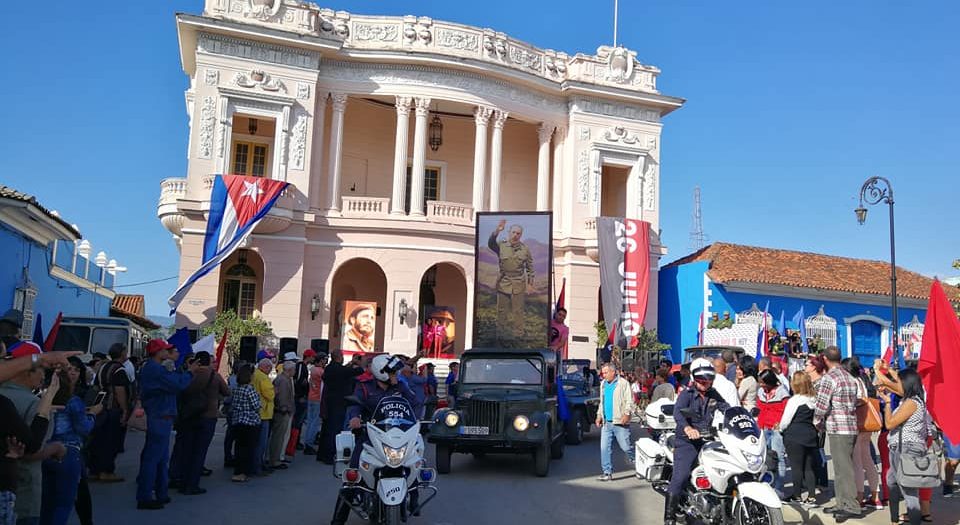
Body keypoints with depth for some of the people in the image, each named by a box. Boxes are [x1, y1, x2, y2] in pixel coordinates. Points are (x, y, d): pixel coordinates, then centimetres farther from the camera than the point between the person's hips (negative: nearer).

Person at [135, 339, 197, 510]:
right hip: (160, 419, -11)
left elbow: (172, 381, 14)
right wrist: (190, 372, -8)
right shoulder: (155, 369, -18)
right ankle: (144, 498, 0)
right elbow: (178, 385, -22)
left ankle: (161, 494, 25)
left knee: (161, 458, 17)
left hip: (158, 418, 11)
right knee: (153, 458, -5)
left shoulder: (151, 367, 15)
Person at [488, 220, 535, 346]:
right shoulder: (501, 246, -3)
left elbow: (530, 268, 8)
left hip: (519, 285, 1)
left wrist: (530, 284, 4)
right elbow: (490, 244, -24)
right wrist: (497, 231, -40)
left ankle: (517, 336, 17)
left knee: (518, 312, 7)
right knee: (502, 312, 6)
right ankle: (502, 336, 16)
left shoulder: (525, 249, 2)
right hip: (503, 283, -1)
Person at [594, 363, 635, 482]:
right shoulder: (603, 384, 16)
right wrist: (599, 415, 17)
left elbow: (629, 401, -10)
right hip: (606, 422, 6)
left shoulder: (623, 383, -6)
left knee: (626, 447, -1)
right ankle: (607, 472, 7)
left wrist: (626, 414, -21)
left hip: (620, 422, -6)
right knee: (605, 448, 1)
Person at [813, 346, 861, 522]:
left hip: (837, 428, -9)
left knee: (843, 469, -6)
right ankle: (842, 504, 21)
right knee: (842, 467, 15)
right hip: (851, 426, 9)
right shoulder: (850, 377, 13)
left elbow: (822, 405, -15)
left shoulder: (828, 378, -13)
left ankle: (851, 507, -5)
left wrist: (817, 420, 1)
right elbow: (854, 403, 17)